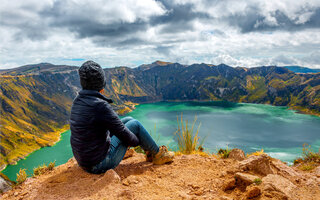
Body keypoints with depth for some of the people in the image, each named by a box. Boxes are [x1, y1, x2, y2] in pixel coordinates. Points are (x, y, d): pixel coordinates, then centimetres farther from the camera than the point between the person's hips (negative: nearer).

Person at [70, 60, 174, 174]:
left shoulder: (77, 101, 0)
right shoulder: (100, 106, -28)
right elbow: (123, 134, -19)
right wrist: (136, 141, 2)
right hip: (100, 165, -8)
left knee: (129, 120, 14)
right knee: (135, 124, 0)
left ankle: (149, 151, 30)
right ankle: (157, 154, 20)